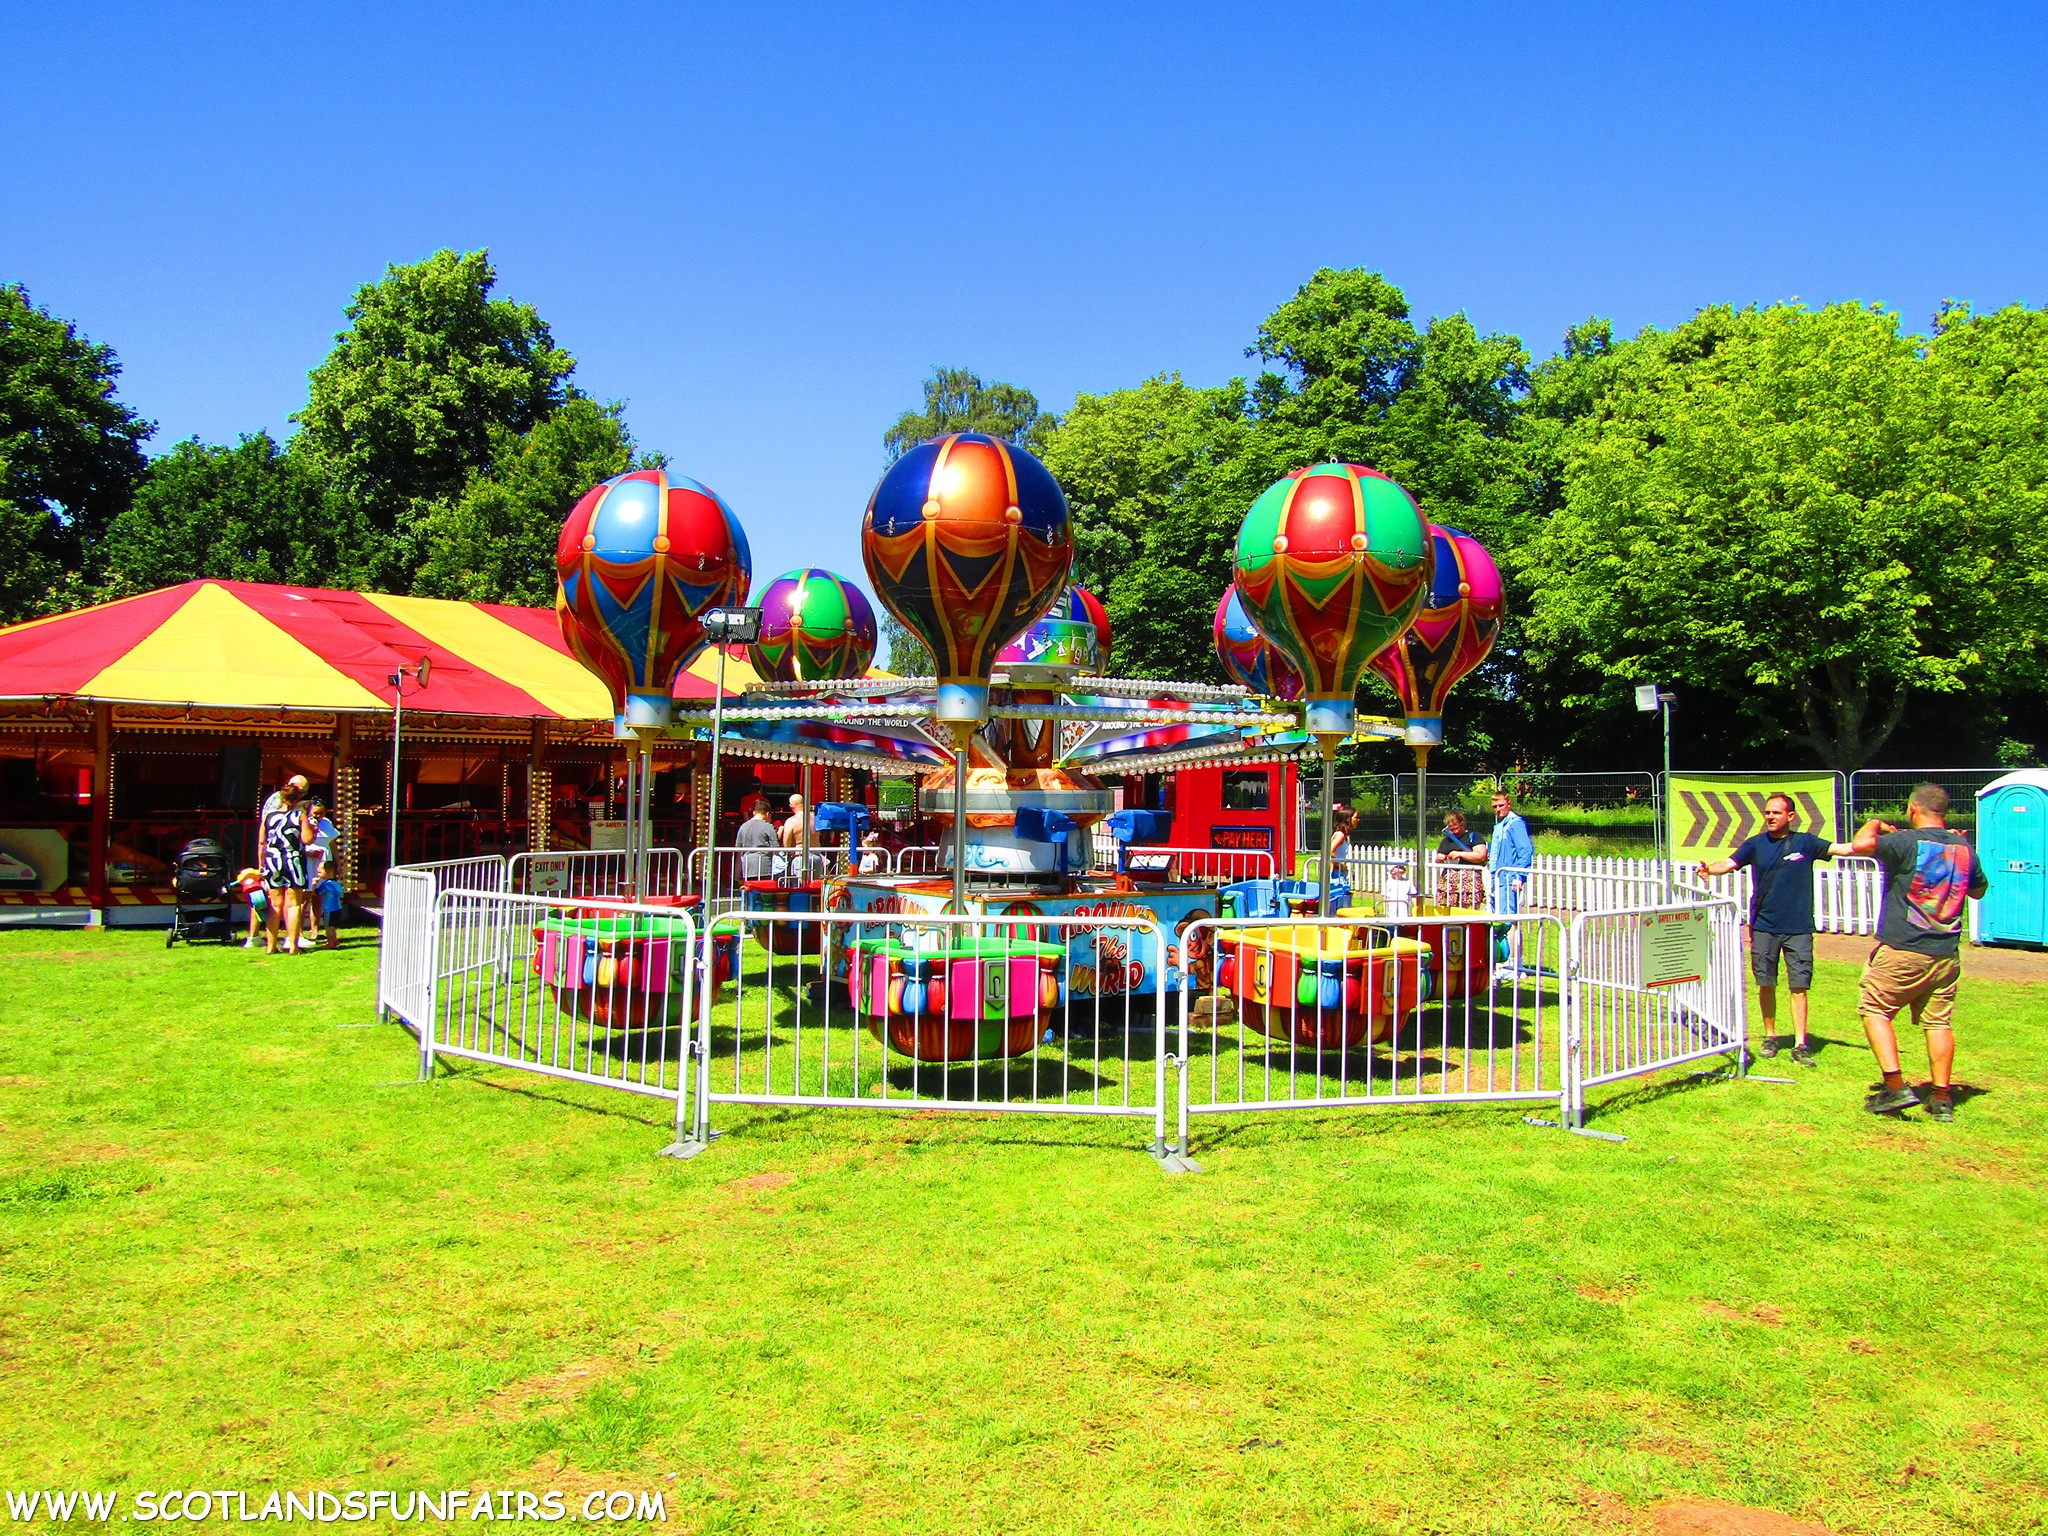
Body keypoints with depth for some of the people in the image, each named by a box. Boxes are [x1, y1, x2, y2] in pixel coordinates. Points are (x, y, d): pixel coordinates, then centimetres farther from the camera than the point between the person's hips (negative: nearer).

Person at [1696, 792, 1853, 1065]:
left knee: (1799, 986, -2)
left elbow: (1843, 848, -2)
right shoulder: (1755, 844, 4)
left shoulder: (1805, 842, 3)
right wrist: (1710, 867, -30)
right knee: (1766, 984, 7)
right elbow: (1730, 863, -8)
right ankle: (1770, 1036, 22)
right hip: (1764, 926, 1)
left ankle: (1800, 1045, 3)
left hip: (1798, 927, -1)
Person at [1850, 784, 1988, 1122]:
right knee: (1939, 1021, 10)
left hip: (1902, 949, -6)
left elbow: (1861, 844, -25)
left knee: (1875, 1010, 4)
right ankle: (1942, 1099, 11)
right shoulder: (1964, 848, 8)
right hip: (1946, 954, 6)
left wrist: (1874, 824, -4)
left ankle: (1895, 1086, -5)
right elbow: (1979, 890, 24)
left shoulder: (1908, 842, -12)